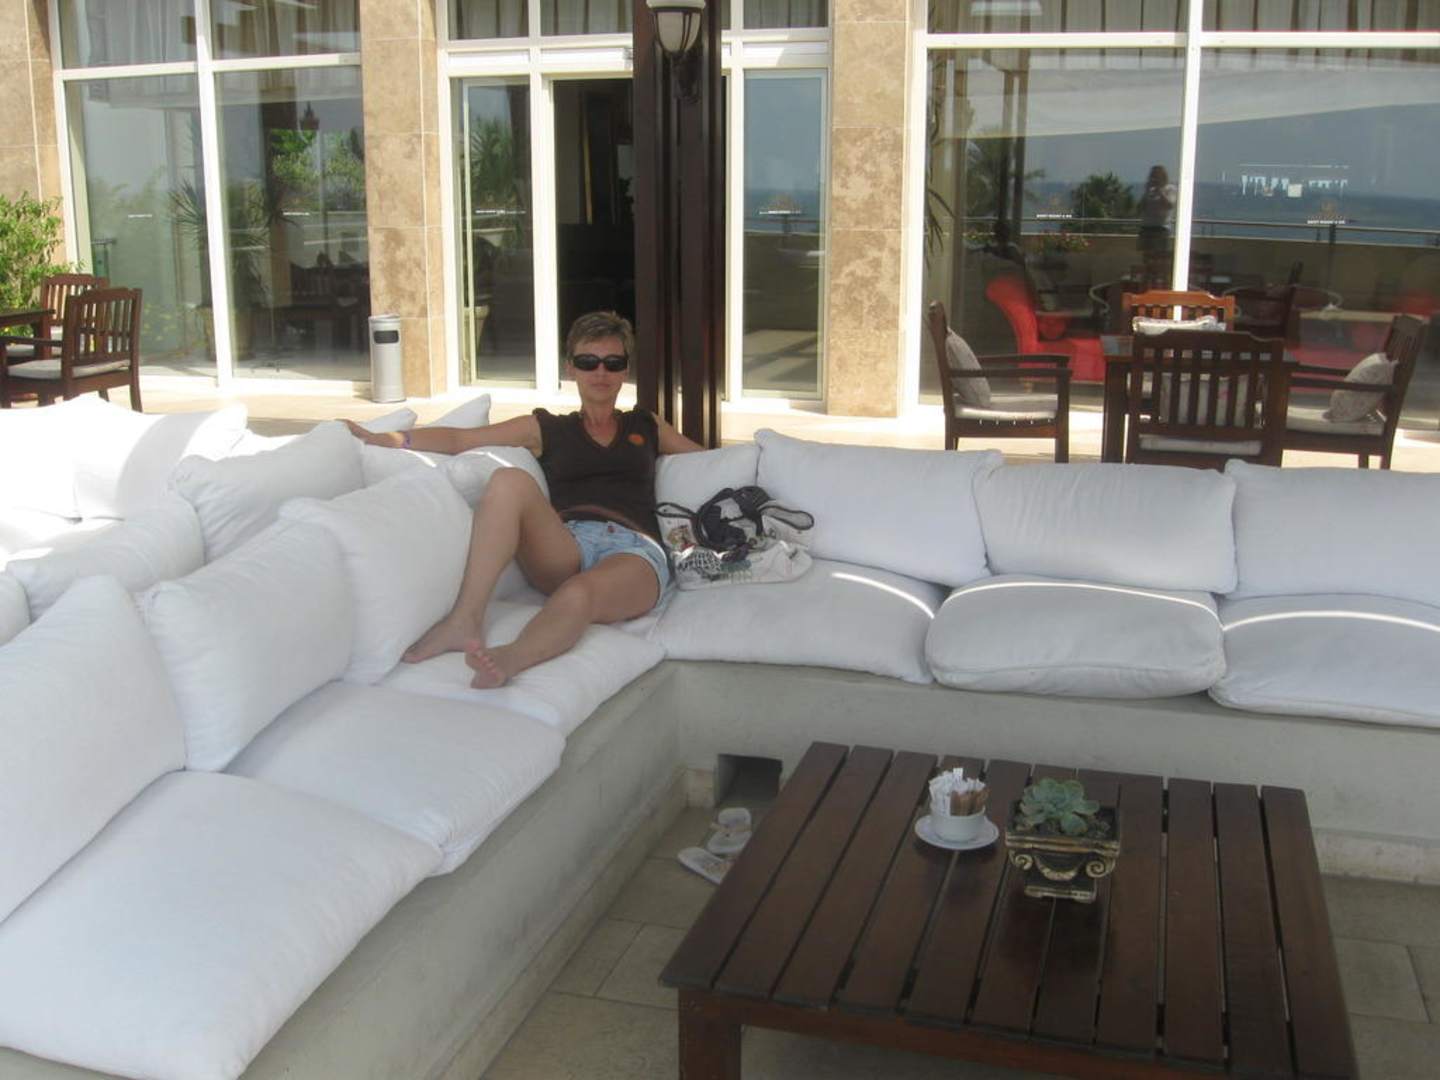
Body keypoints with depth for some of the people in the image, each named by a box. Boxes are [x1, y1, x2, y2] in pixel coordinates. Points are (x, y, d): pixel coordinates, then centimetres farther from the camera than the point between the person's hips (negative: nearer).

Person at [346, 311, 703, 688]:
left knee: (579, 594, -38)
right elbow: (459, 438, 15)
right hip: (567, 549, 1)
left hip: (633, 549, -1)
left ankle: (507, 659, -67)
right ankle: (465, 621, -38)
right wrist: (386, 439, 4)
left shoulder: (647, 427, 28)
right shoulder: (547, 428, 23)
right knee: (510, 481, -29)